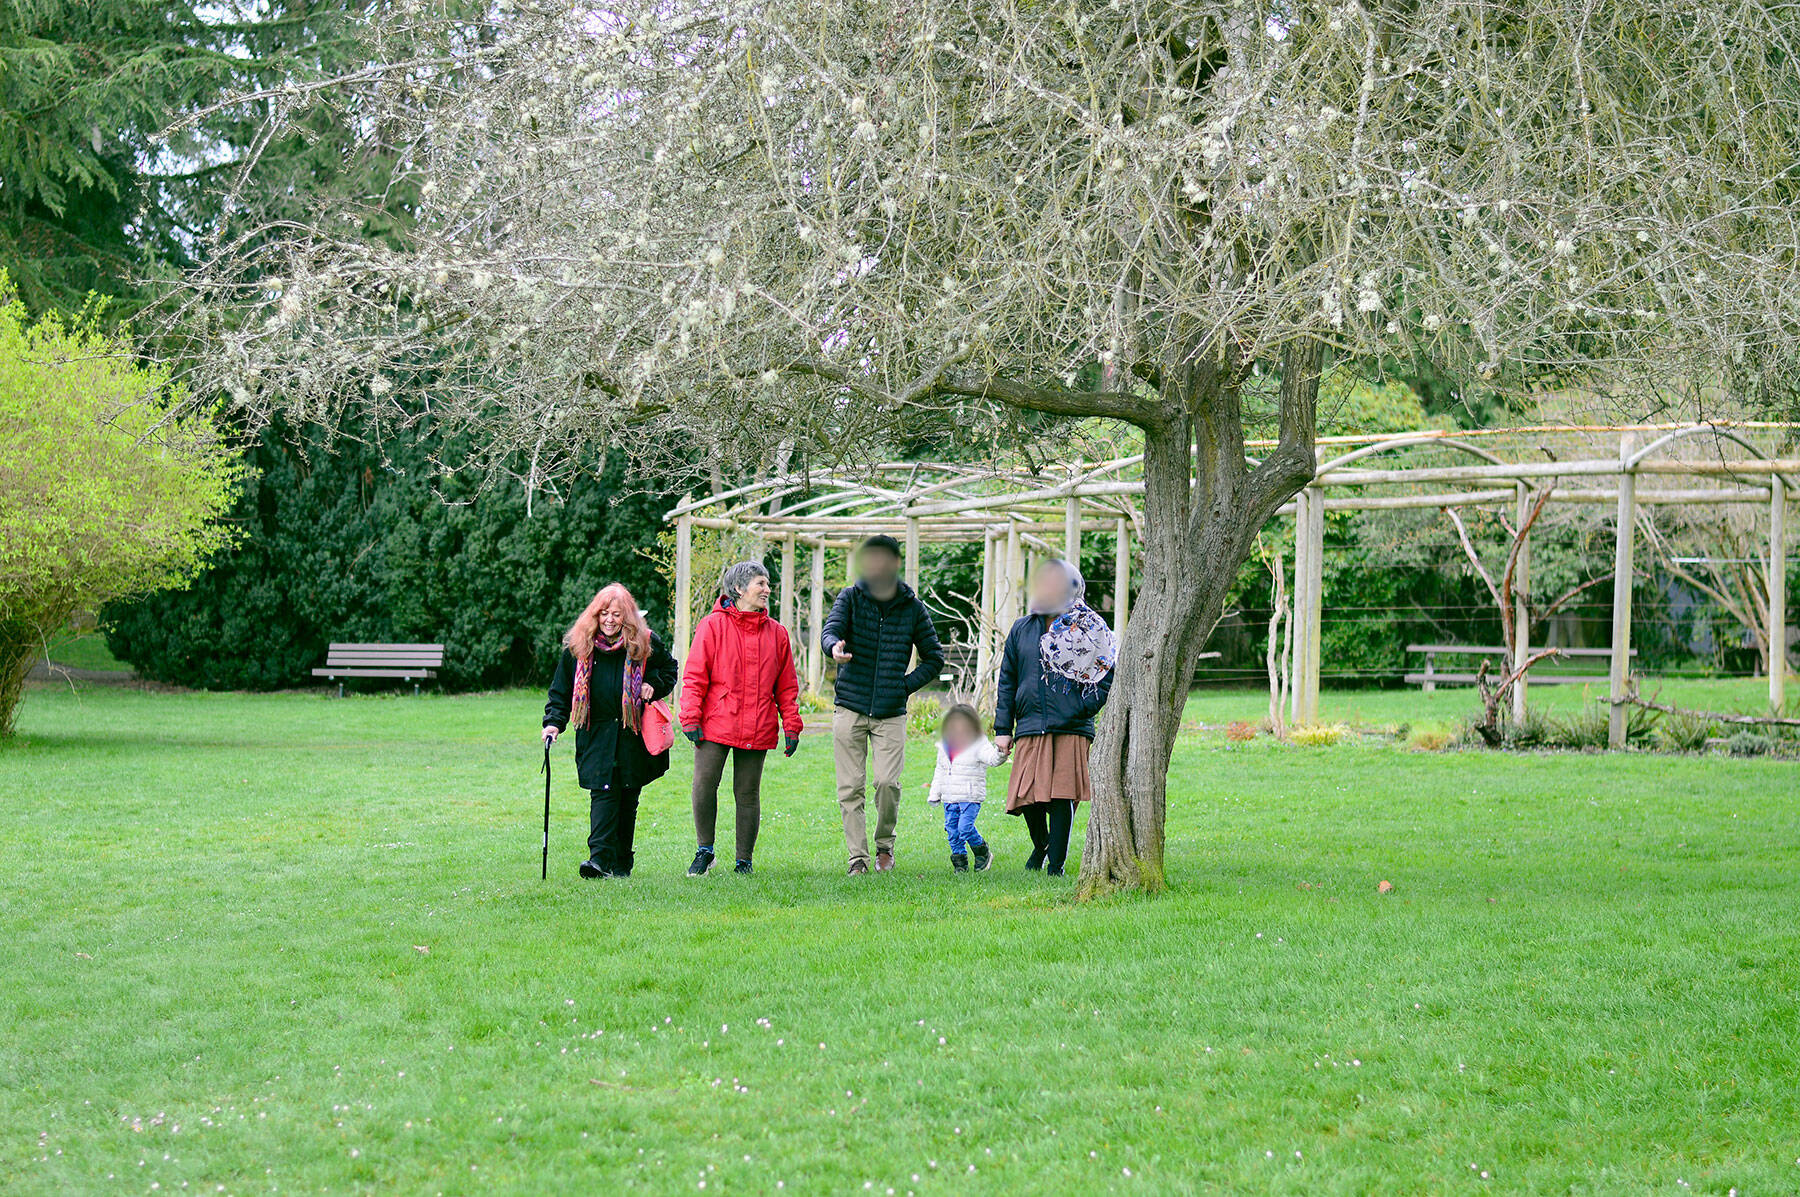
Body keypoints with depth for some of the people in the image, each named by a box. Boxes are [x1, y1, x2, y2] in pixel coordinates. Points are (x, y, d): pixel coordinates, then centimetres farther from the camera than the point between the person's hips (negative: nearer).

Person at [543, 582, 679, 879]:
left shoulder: (646, 643, 1)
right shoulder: (578, 646, 2)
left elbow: (669, 669, 18)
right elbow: (561, 690, 5)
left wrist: (654, 686, -3)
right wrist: (554, 721, -8)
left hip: (634, 736, 1)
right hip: (597, 736, -1)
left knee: (628, 799, 5)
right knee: (603, 792, -14)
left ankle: (622, 862, 13)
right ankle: (601, 857, -22)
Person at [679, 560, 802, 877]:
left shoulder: (776, 633, 10)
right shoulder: (713, 626, 1)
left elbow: (786, 685, 13)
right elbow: (694, 676, -1)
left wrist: (791, 727, 7)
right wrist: (690, 718, -9)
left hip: (757, 729, 2)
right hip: (715, 726, -2)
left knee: (748, 794, 5)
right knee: (704, 785, -9)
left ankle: (744, 860, 13)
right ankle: (704, 852, 7)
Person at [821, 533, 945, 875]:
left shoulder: (913, 608, 6)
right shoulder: (851, 598, 4)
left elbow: (934, 658, 15)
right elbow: (830, 629, -13)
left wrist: (905, 685, 0)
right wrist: (834, 647, -38)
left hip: (891, 713, 0)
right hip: (850, 709, 0)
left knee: (887, 782, -12)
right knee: (850, 788, -2)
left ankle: (885, 845, 12)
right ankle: (858, 858, 6)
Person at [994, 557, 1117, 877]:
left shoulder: (1088, 631, 4)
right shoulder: (1022, 629, 13)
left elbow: (1107, 676, 4)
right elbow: (1007, 681, 17)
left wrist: (1082, 708, -10)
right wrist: (1002, 729, 11)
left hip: (1072, 731, -3)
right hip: (1030, 729, 3)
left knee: (1063, 798, -6)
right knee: (1027, 797, 0)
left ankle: (1056, 863, 6)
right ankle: (1040, 845, 29)